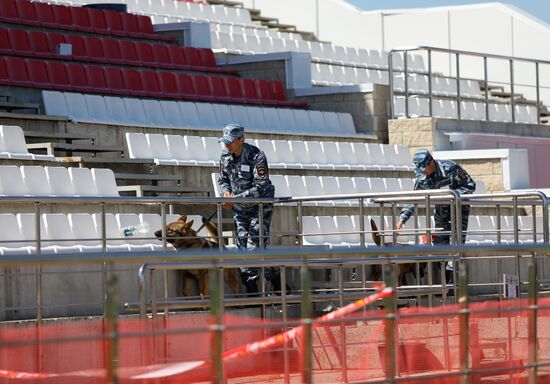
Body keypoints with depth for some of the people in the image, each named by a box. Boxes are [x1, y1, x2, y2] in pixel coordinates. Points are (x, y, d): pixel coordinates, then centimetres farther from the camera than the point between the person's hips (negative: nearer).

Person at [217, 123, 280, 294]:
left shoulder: (256, 157, -22)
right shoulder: (225, 156, -2)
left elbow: (260, 187, -25)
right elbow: (222, 179, 12)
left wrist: (236, 198, -29)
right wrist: (225, 192, -11)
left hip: (260, 207, -6)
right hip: (240, 208, 6)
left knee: (256, 247, -13)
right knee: (243, 247, 4)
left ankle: (278, 284, 2)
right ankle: (251, 289, 11)